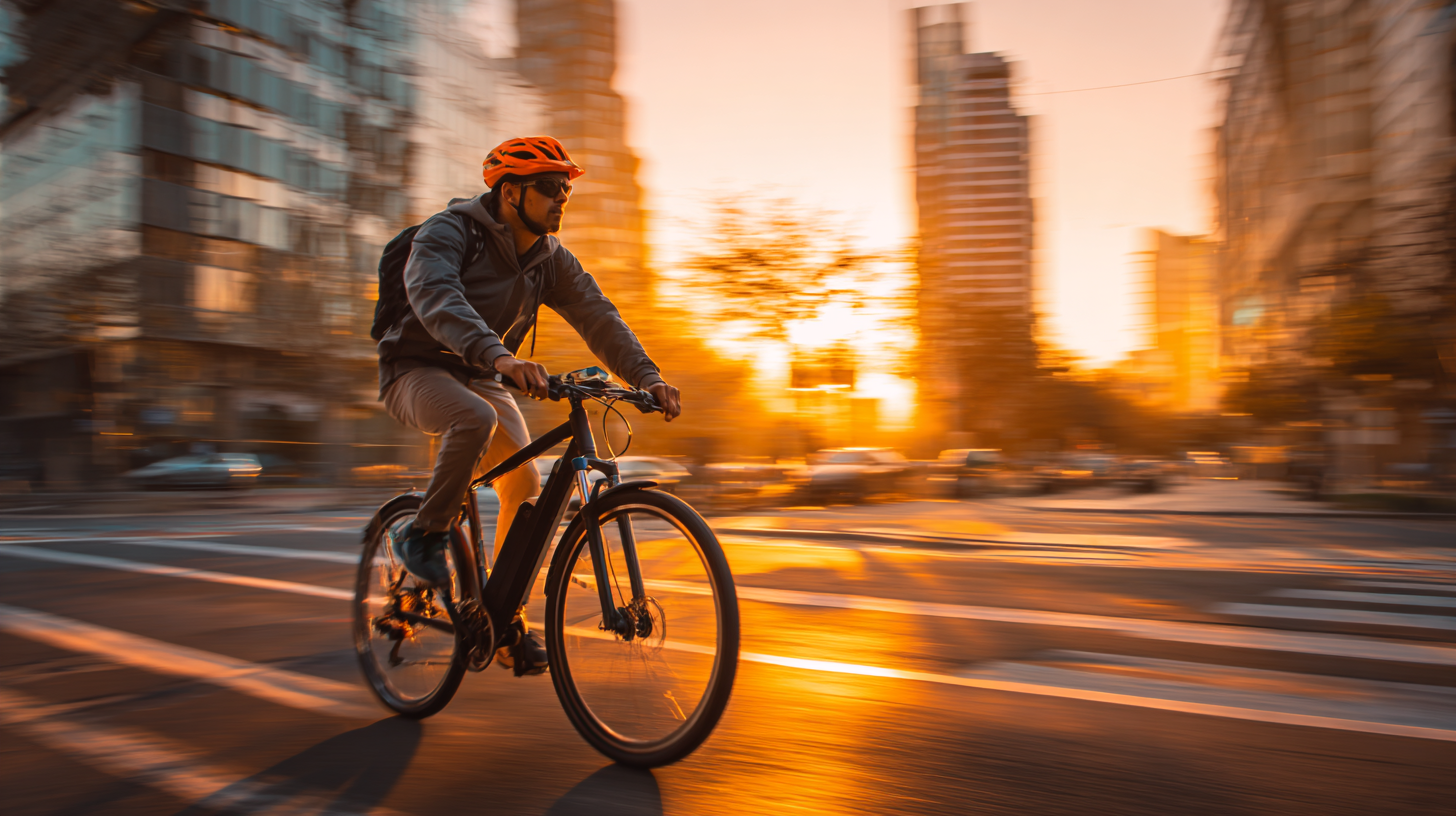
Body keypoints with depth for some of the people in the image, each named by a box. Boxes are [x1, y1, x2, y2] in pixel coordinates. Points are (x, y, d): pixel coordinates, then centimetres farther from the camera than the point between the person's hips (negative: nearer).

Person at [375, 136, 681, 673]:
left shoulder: (551, 260, 0)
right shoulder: (449, 231, -17)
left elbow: (598, 317, -8)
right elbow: (436, 298, -36)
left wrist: (647, 377, -25)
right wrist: (500, 356, -54)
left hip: (479, 379, 6)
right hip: (417, 370, -5)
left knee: (525, 483, -11)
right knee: (477, 419, -38)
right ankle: (423, 537, -16)